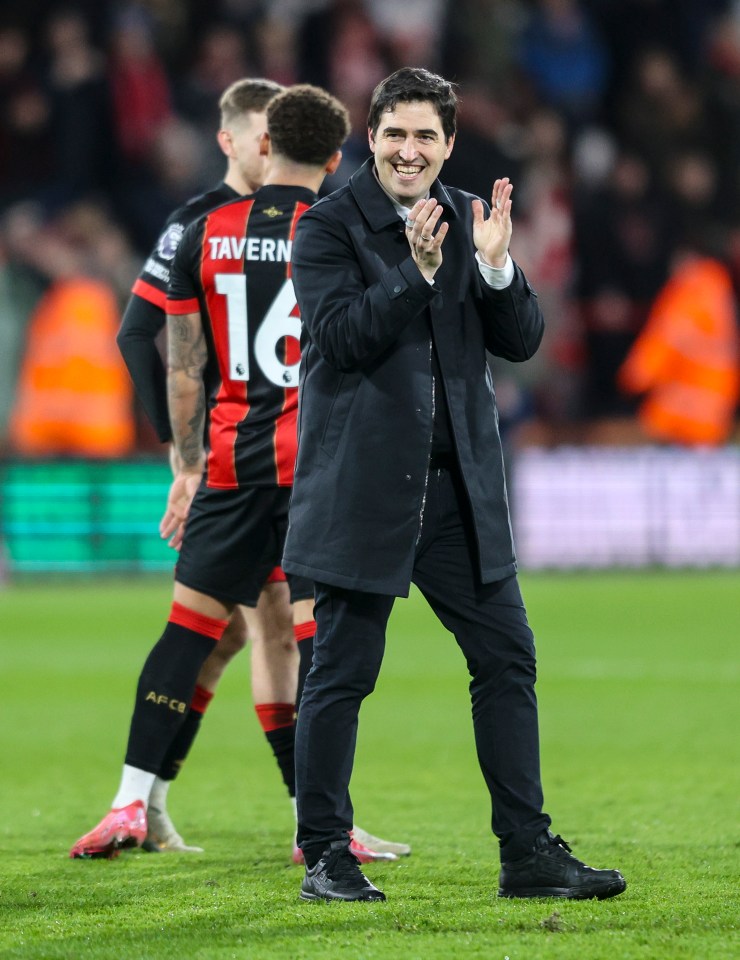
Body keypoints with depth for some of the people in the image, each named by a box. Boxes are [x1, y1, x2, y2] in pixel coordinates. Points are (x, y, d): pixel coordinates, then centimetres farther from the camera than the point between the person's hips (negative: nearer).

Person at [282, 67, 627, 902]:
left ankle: (528, 854, 10)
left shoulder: (468, 219, 9)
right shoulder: (328, 227, -5)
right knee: (342, 670, 0)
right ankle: (325, 857, 8)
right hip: (363, 482, -5)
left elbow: (521, 341, 5)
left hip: (457, 483, 5)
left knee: (506, 656, 4)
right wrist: (416, 272, -26)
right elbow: (339, 339, -16)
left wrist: (496, 267, -14)